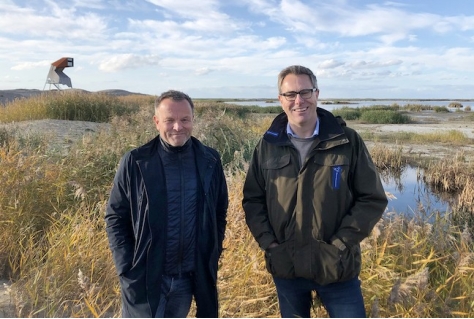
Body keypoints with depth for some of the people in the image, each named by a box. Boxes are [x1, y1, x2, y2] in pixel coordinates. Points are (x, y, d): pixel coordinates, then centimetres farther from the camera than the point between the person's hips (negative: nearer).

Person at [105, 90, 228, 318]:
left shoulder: (210, 161, -2)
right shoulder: (135, 162, -10)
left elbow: (220, 213, 7)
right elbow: (115, 217, -4)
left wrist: (212, 258, 2)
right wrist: (127, 267, -10)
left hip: (189, 277, 3)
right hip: (144, 276, -2)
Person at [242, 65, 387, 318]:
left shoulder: (347, 141, -6)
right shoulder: (268, 145, -1)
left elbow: (373, 199, -5)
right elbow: (252, 200, 5)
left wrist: (340, 244, -12)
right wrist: (268, 242, -7)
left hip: (336, 267, -2)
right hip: (285, 267, 2)